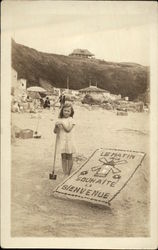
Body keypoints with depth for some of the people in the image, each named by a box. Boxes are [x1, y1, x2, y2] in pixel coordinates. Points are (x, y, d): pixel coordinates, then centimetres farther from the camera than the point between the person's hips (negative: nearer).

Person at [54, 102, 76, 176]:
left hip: (68, 141, -3)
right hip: (61, 141, 3)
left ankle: (69, 173, 19)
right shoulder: (60, 120, 5)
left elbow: (68, 129, -16)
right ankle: (65, 173, 13)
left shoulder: (71, 120, -4)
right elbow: (55, 131, 3)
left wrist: (62, 124, -22)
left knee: (69, 157, 8)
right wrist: (56, 126, -15)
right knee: (63, 157, 7)